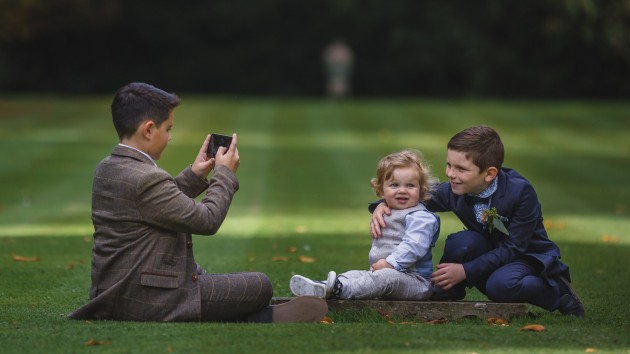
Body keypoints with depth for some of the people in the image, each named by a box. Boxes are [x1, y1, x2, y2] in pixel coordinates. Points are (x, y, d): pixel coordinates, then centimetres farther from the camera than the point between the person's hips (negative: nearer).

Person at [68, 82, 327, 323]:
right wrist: (225, 173, -1)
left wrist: (194, 174, 15)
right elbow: (206, 220, -15)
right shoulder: (146, 178, -22)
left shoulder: (106, 169, 7)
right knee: (260, 286, -4)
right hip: (148, 302, -10)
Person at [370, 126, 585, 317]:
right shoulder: (454, 191, -13)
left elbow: (512, 248, -26)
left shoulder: (521, 192, -27)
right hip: (491, 254, 4)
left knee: (501, 285, -37)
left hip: (528, 258, -4)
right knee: (460, 242, -28)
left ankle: (557, 291, -9)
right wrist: (383, 205, -19)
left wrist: (466, 271, -32)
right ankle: (448, 294, -5)